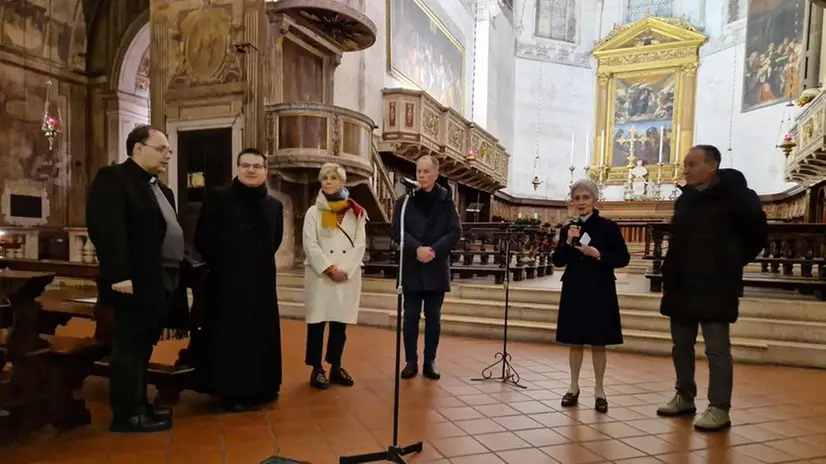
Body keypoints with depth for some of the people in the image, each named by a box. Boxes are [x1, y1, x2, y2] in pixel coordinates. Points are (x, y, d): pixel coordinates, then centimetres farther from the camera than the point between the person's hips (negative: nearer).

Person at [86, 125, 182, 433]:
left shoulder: (161, 190, 20)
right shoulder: (112, 179, -8)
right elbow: (106, 229, -20)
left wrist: (177, 276, 14)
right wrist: (119, 275, -26)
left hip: (161, 283, 9)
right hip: (135, 283, -9)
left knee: (142, 348, 15)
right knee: (129, 348, -1)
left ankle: (139, 407, 25)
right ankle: (127, 415, 9)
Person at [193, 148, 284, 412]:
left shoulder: (274, 206, 7)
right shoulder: (218, 197, -6)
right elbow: (203, 239, -6)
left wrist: (259, 264, 8)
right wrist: (222, 264, 0)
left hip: (262, 282, 5)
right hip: (227, 282, -4)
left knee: (261, 335, 11)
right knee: (229, 336, 2)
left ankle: (259, 388, 25)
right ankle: (231, 392, 14)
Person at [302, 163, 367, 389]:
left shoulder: (355, 212, 9)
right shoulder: (313, 212, 6)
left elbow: (360, 244, 1)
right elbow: (310, 245, -4)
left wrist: (344, 270, -10)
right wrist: (330, 269, -13)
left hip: (348, 276, 2)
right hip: (320, 275, -1)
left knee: (340, 324, 7)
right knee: (317, 323, -1)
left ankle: (336, 367, 19)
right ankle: (317, 369, 10)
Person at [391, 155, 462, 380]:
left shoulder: (446, 201, 2)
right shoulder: (405, 200, 4)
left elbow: (456, 232, -3)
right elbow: (397, 230, -4)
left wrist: (434, 250, -16)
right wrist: (417, 248, -18)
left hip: (437, 268, 0)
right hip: (412, 268, 0)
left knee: (433, 318, 7)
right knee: (411, 317, 5)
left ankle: (430, 362, 17)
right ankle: (411, 361, 15)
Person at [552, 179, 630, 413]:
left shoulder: (608, 226, -4)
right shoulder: (568, 229, 6)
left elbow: (623, 258, -5)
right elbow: (557, 261, 2)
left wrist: (599, 255, -20)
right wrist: (568, 242, -13)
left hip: (600, 292, -3)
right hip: (574, 291, 3)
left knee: (598, 343, 5)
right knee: (575, 342, 10)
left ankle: (599, 390, 17)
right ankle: (574, 387, 22)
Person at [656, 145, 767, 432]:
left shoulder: (734, 196, -10)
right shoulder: (685, 199, 10)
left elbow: (757, 232, -2)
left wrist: (734, 261, 1)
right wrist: (671, 272, 10)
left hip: (715, 285, -7)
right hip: (682, 284, 7)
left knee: (717, 348, 0)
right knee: (681, 344, 14)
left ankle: (719, 409, 9)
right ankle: (685, 398, 27)